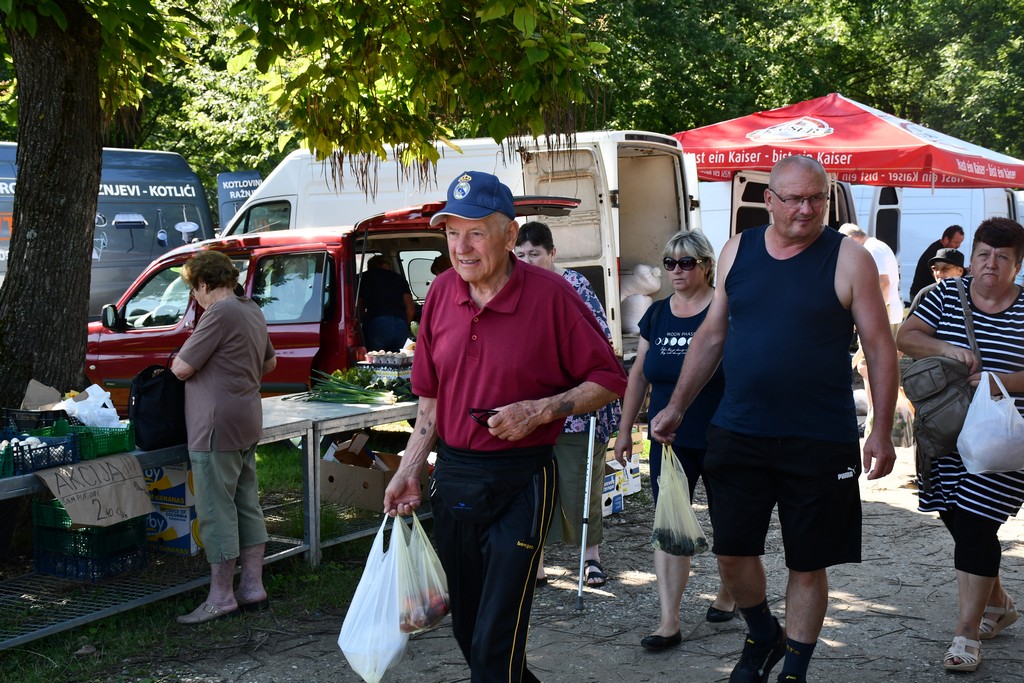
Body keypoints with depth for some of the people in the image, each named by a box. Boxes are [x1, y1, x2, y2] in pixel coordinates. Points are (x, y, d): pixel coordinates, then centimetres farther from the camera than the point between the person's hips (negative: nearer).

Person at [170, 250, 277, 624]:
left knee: (216, 510, -3)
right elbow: (269, 362, 27)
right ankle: (252, 587, 18)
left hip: (218, 427, -10)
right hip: (247, 422, 10)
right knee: (246, 505, 13)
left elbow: (181, 368, -16)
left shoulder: (219, 314, -17)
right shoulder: (252, 310, 13)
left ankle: (221, 597, 1)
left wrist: (182, 355, 4)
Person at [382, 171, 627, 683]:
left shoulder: (550, 295, -11)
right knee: (468, 630, 16)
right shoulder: (442, 293, 4)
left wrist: (540, 410, -18)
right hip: (452, 477, 6)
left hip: (520, 482, -5)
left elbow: (609, 380, -7)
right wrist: (408, 471, 8)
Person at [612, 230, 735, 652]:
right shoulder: (657, 315, 7)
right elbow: (638, 376, 13)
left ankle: (728, 593, 36)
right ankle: (669, 623, -3)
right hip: (668, 441, 4)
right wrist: (625, 429, 13)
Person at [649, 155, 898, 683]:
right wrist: (676, 407, 12)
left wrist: (882, 432, -9)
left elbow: (880, 348, -4)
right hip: (738, 434, 3)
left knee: (807, 564, 7)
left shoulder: (849, 259, -6)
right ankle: (763, 637, 34)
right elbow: (711, 336, 14)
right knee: (731, 551, 6)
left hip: (820, 441, -3)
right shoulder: (737, 252, 6)